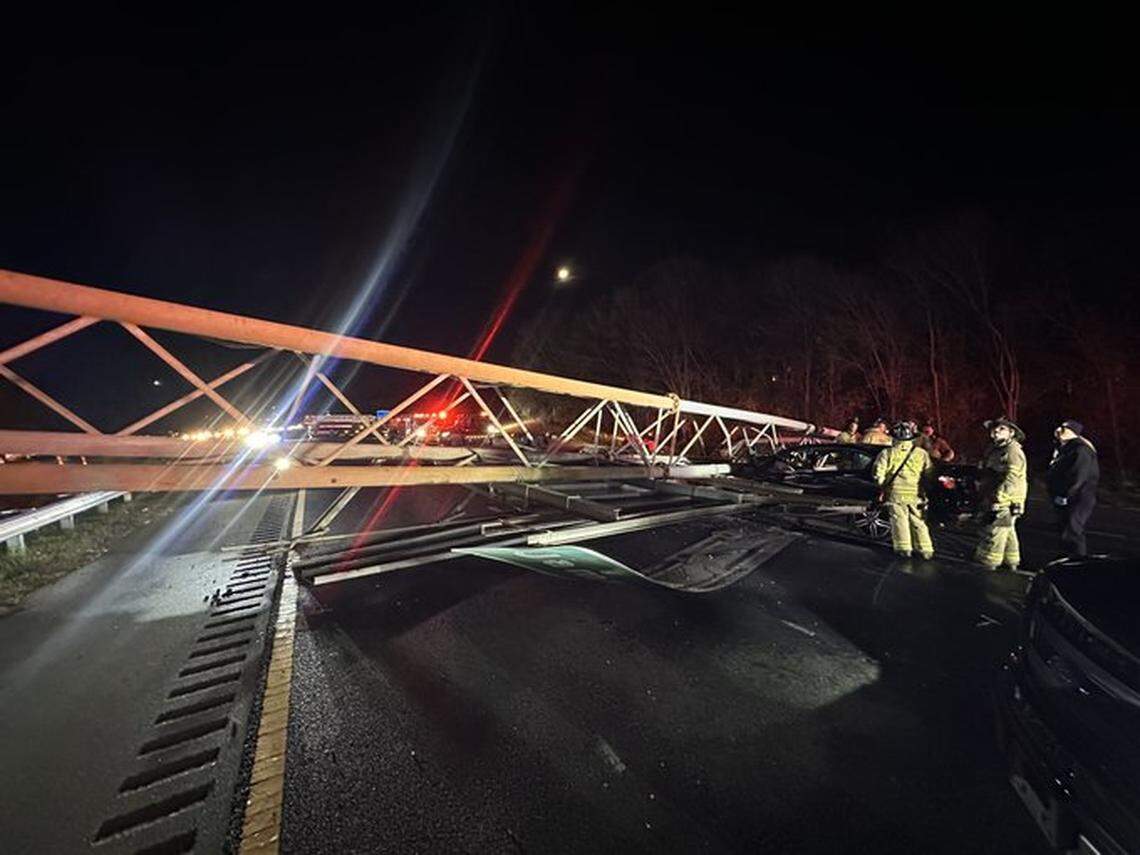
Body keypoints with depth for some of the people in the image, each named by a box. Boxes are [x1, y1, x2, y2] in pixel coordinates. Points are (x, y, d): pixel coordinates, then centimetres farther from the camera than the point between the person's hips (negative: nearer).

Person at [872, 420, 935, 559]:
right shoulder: (921, 453, 4)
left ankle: (903, 548, 5)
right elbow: (929, 473, 11)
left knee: (899, 519, 4)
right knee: (918, 521, 13)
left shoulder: (887, 453, -6)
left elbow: (878, 474, -7)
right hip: (915, 493, 3)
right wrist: (923, 486, 24)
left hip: (895, 492, -3)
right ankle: (926, 550, 16)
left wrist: (882, 486, 8)